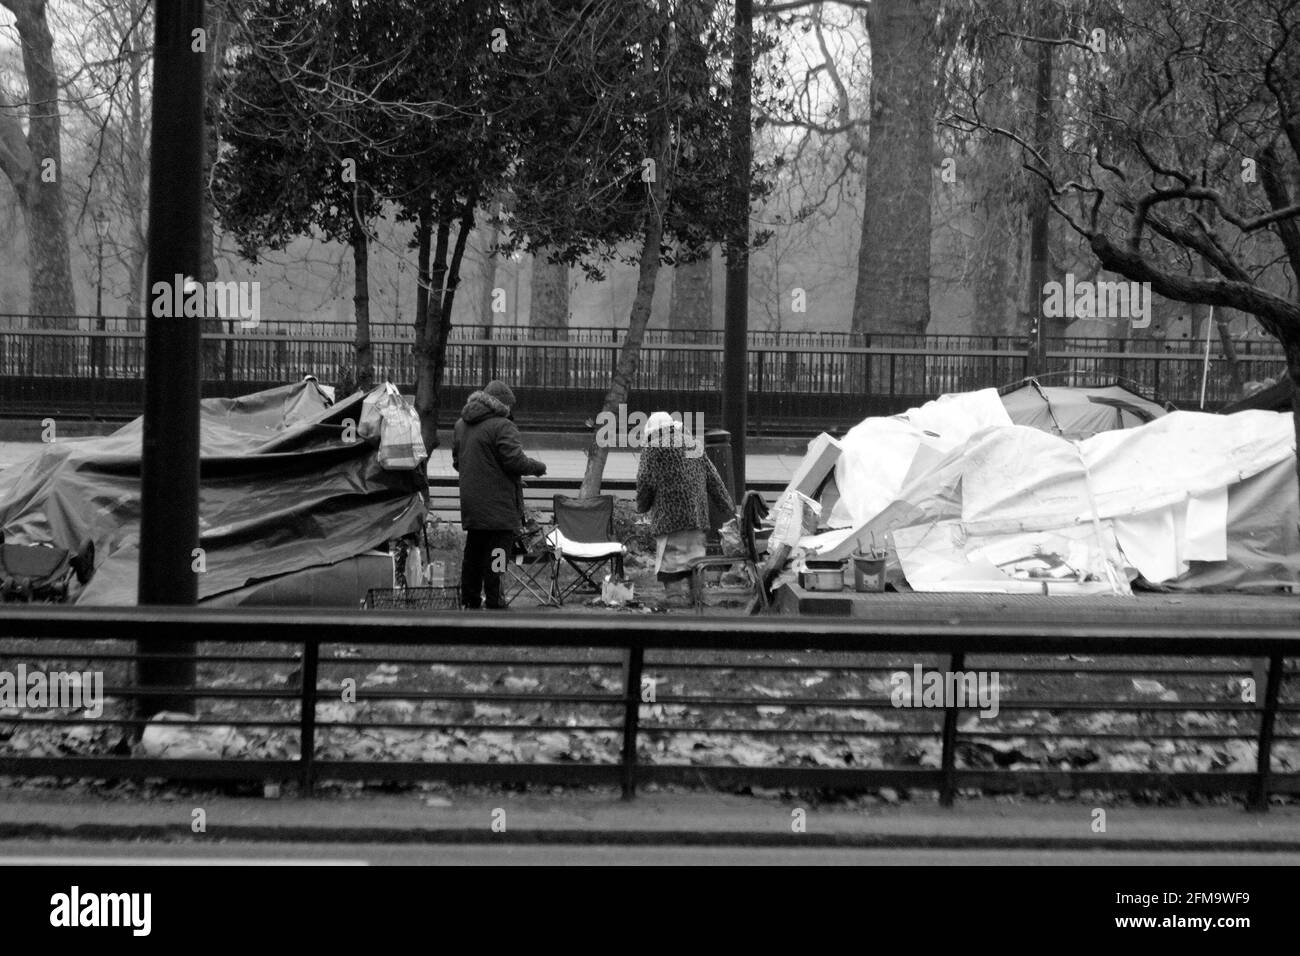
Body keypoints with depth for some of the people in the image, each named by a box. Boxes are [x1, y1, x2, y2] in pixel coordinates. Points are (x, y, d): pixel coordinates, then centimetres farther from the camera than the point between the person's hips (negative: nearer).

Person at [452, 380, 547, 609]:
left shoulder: (461, 425, 13)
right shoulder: (502, 427, -14)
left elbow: (457, 462, 20)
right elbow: (516, 461, -18)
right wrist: (538, 467, -1)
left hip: (471, 504, 8)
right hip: (498, 506, -8)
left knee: (473, 555, 15)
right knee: (496, 555, -4)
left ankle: (469, 602, 20)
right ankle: (493, 603, -5)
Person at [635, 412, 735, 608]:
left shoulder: (653, 448, -1)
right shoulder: (693, 444, 16)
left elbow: (645, 482, -5)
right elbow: (712, 478, 17)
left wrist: (642, 506, 13)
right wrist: (728, 505, 22)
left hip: (668, 515, -5)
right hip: (696, 514, 6)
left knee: (671, 555, -5)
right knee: (695, 552, 10)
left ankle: (677, 594, -12)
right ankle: (696, 593, 9)